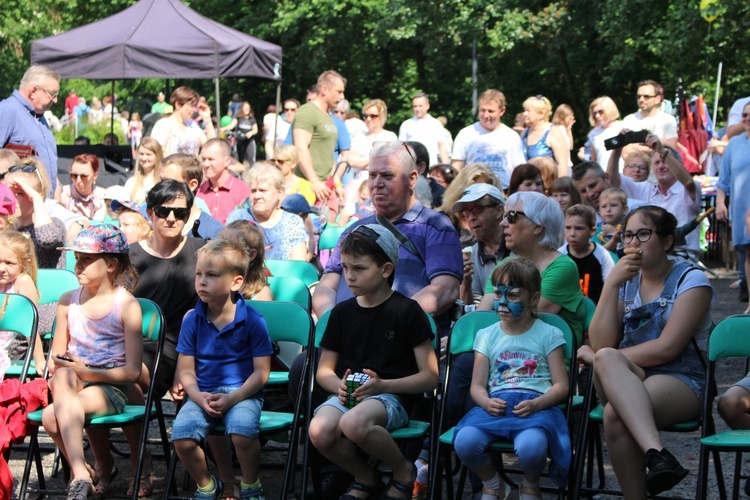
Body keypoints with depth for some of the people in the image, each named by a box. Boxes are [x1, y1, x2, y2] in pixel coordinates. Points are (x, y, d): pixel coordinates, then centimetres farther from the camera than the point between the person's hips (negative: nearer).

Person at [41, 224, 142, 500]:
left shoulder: (126, 305, -5)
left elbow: (132, 371, -7)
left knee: (52, 416, -33)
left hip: (110, 387, -4)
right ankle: (82, 474, -33)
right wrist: (61, 372, -10)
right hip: (72, 383, 4)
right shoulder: (68, 301, 9)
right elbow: (56, 358, 14)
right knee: (63, 377, -36)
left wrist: (86, 372, -18)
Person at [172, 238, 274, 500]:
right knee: (182, 436, -23)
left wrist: (232, 399, -17)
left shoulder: (252, 320, -5)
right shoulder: (192, 320, 3)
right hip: (203, 394, 3)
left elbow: (261, 371, -5)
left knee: (242, 430, -34)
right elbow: (186, 371, 5)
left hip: (242, 393, -3)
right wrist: (199, 398, -14)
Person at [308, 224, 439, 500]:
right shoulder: (342, 312, 13)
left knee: (354, 423, -38)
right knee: (320, 432, -30)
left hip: (392, 396, -4)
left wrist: (383, 385, -15)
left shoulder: (407, 311, -1)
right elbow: (324, 370, 18)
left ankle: (403, 472, -7)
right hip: (347, 394, 4)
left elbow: (430, 377, -2)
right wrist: (339, 386, -6)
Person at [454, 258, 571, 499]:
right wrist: (487, 403, -10)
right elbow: (477, 386, 14)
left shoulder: (549, 334, 12)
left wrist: (536, 404, -15)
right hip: (495, 404, 3)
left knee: (530, 447, -38)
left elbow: (561, 386, 5)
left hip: (536, 405, -3)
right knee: (464, 442, -31)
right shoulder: (487, 336, 20)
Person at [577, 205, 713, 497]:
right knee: (607, 358, -35)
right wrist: (611, 284, -9)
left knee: (615, 415, -37)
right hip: (627, 382, 5)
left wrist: (599, 358, -9)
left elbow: (668, 347, -12)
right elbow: (602, 344, 0)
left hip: (680, 382, -5)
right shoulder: (626, 281, 15)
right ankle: (657, 455, -50)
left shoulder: (691, 280, 0)